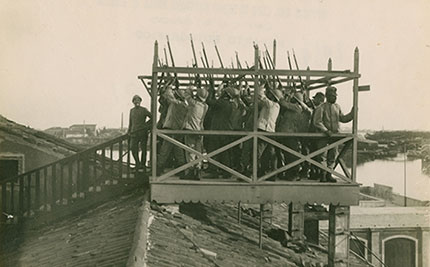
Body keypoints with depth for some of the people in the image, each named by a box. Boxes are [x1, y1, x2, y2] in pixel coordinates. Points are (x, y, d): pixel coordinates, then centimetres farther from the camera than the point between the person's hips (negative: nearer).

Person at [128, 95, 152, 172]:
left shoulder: (144, 110, 3)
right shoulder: (131, 110, 16)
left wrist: (147, 125, -4)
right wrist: (128, 131, 16)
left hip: (143, 132, -3)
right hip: (134, 133, 3)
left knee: (143, 149, -2)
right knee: (133, 148, -6)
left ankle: (143, 165, 6)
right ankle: (138, 163, 10)